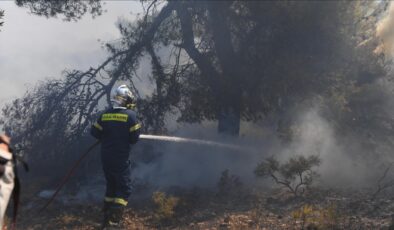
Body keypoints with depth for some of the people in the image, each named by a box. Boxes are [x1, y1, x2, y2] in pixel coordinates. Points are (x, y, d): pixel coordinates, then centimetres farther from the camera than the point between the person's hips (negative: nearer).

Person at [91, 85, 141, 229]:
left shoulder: (105, 115, 4)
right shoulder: (130, 115, -10)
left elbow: (95, 132, 7)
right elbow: (134, 138, -10)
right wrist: (134, 132, 10)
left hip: (106, 158, 6)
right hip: (121, 158, -6)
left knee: (111, 186, 21)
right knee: (124, 189, 1)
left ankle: (107, 217, 26)